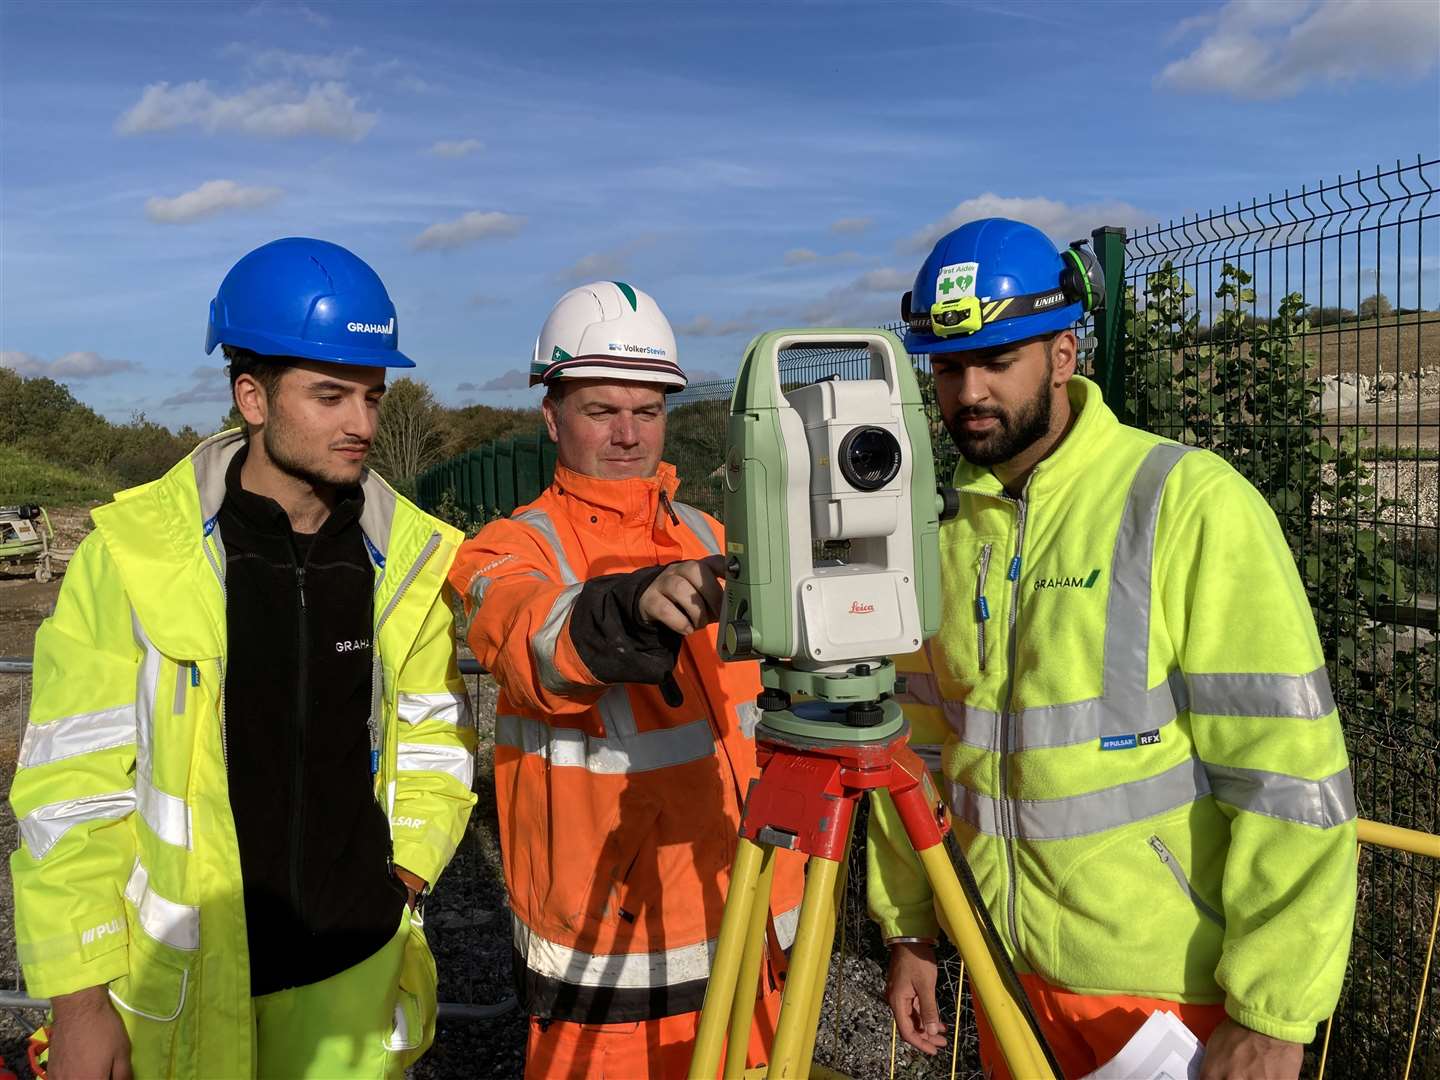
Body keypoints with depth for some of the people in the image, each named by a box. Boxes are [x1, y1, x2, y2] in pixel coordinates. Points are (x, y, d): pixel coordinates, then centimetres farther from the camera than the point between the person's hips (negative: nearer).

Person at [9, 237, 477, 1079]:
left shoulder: (412, 557, -4)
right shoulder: (134, 551, -11)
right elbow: (73, 783, -8)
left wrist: (406, 874, -3)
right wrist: (78, 996, -7)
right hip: (176, 990, -2)